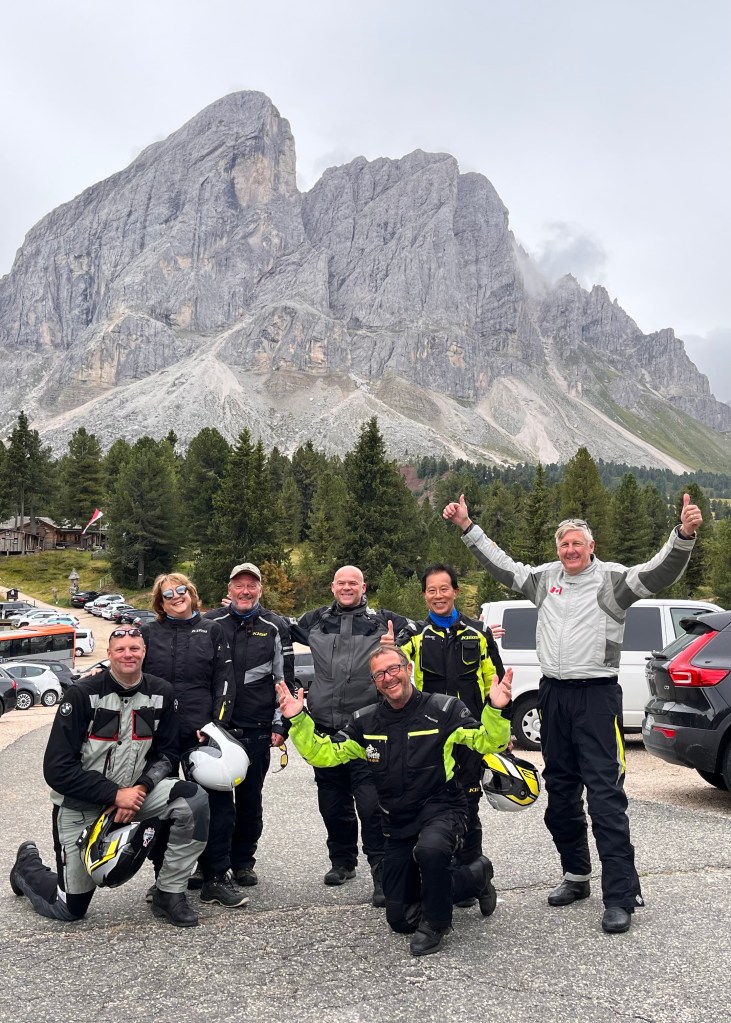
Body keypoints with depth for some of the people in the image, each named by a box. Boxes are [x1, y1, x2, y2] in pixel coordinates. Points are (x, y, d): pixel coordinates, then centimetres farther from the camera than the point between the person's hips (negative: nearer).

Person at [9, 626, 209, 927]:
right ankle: (28, 866, 39)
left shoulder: (161, 693, -7)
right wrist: (115, 794, -24)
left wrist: (142, 788, -19)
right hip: (79, 802, -3)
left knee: (193, 801, -24)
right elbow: (57, 769, -20)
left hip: (134, 791, 3)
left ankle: (169, 894, -6)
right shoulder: (82, 694, -19)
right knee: (69, 909, 7)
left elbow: (167, 754, 0)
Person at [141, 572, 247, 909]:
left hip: (202, 732, -1)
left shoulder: (212, 631, 9)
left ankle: (216, 877, 6)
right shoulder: (149, 634, 11)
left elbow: (224, 681, 4)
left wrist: (217, 724, -7)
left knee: (218, 801, -4)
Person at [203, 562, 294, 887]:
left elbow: (286, 680, 5)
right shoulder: (210, 624, 3)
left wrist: (280, 725, 1)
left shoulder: (275, 628, 2)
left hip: (256, 731, 0)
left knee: (250, 799, 9)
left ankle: (243, 862, 25)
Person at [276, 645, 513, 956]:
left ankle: (435, 922, -8)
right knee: (400, 920, 9)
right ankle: (474, 876, 30)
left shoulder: (443, 709, -12)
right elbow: (323, 754, 1)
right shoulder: (365, 721, 0)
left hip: (441, 808, -5)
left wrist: (496, 710, -33)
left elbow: (488, 744, -14)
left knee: (430, 849, -40)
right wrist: (298, 721, -12)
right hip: (398, 823, 5)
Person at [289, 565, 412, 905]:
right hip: (324, 726, 4)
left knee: (371, 803, -10)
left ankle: (382, 873, 0)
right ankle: (342, 861, 33)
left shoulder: (383, 621, 3)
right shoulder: (316, 620, 11)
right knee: (332, 802, 15)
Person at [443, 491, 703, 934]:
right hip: (554, 694, 6)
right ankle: (576, 876, 31)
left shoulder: (612, 578, -5)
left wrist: (684, 535, -37)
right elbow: (502, 566, 20)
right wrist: (467, 526, 21)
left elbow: (660, 573, -19)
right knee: (560, 790, 15)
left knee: (605, 794, -7)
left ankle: (621, 895, 2)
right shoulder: (546, 577, 10)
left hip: (597, 694, -6)